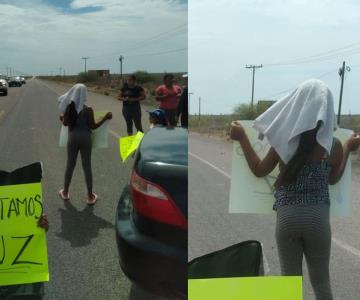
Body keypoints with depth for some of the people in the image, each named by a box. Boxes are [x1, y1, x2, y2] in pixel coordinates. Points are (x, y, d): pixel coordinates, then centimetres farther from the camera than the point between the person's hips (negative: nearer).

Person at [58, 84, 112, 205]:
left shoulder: (69, 108, -4)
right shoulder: (88, 110, -13)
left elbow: (65, 123, 7)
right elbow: (93, 126, -9)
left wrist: (62, 118, 29)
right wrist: (105, 118, -2)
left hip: (72, 137, 3)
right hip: (85, 137, -3)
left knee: (70, 165, 16)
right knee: (87, 167, 5)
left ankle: (65, 192, 29)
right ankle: (90, 196, 11)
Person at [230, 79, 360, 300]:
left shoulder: (285, 141, -9)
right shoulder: (335, 145, -4)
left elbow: (259, 170, 3)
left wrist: (242, 138, 7)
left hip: (287, 217, -1)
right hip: (318, 218, 2)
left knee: (290, 281, 15)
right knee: (321, 282, 20)